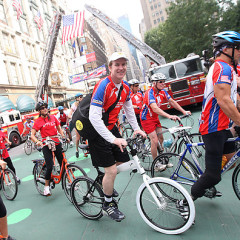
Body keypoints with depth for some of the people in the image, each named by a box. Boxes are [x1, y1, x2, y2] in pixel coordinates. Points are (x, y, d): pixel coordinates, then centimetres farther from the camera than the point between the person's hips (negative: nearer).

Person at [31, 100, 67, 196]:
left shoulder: (53, 117, 8)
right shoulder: (38, 121, -2)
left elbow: (59, 129, 15)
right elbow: (32, 135, -7)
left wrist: (63, 136, -3)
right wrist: (37, 142, -26)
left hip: (57, 143, 3)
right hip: (46, 145, -3)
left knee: (63, 163, 6)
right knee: (50, 166, -11)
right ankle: (46, 187, 9)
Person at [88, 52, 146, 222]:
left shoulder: (125, 88, 0)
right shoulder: (103, 86, -25)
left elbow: (129, 109, 16)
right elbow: (94, 117, -31)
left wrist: (136, 128, 9)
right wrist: (113, 139, -35)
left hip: (111, 127, 8)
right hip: (97, 131, -7)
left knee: (123, 161, 11)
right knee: (111, 170, -7)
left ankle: (107, 184, 41)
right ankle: (108, 204, 17)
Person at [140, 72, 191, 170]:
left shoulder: (162, 91, -3)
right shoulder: (150, 93, -28)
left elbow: (172, 102, -1)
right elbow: (155, 108, -42)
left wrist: (183, 111, -12)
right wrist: (169, 116, -52)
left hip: (155, 117, 8)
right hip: (147, 118, -8)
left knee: (161, 138, 9)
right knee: (154, 140, -11)